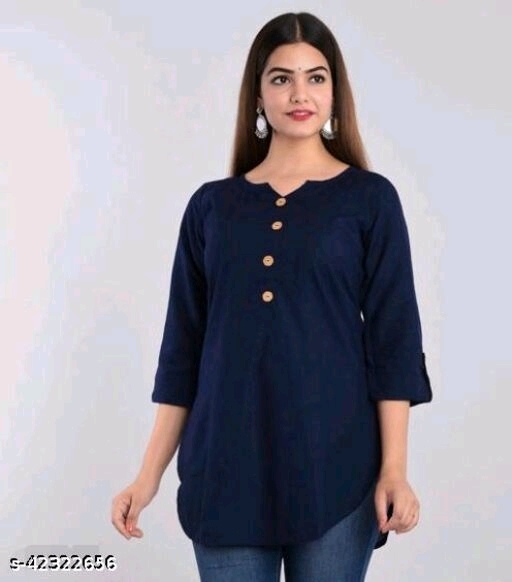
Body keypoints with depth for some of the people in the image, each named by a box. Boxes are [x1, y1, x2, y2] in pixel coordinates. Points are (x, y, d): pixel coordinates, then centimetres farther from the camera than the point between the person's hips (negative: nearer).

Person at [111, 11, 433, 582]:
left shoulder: (369, 198, 1)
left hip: (334, 466, -2)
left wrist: (394, 469, -10)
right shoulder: (211, 204, 7)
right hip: (225, 468, 2)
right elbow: (184, 347, 8)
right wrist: (150, 472, 4)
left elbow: (392, 338, -3)